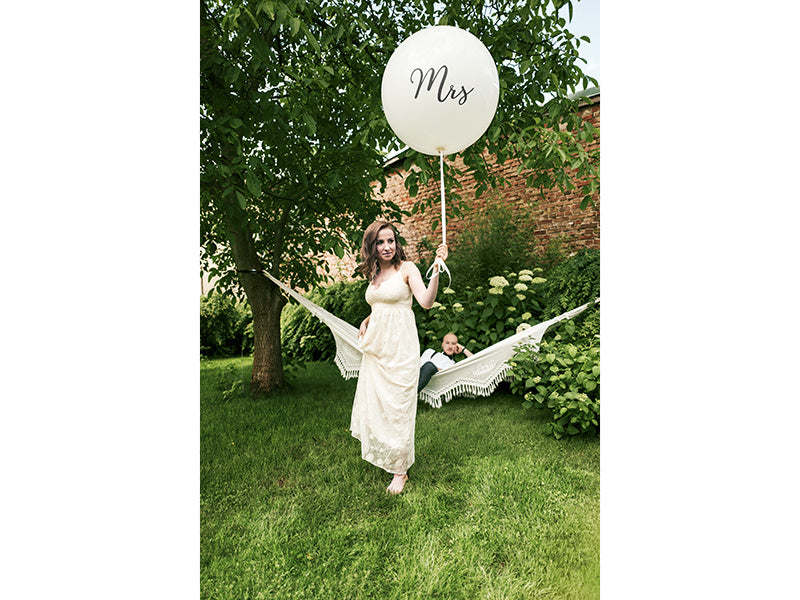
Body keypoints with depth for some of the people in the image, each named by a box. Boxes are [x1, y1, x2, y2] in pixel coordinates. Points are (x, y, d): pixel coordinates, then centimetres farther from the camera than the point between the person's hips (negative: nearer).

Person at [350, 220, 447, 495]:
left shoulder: (406, 268, -7)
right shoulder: (374, 273, 11)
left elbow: (426, 302, -21)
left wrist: (437, 269, -33)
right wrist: (366, 322, 8)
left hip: (400, 347, -6)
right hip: (375, 345, 7)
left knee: (398, 406, 0)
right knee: (373, 402, 15)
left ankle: (400, 469, 18)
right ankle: (382, 454, 39)